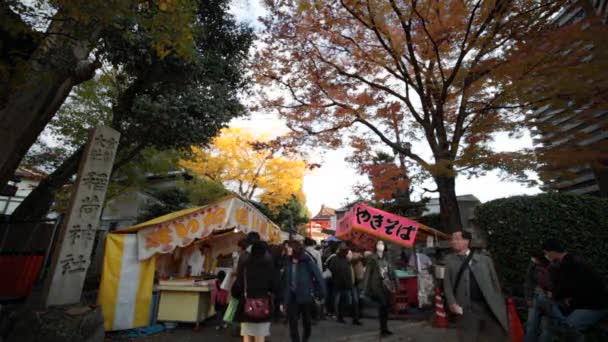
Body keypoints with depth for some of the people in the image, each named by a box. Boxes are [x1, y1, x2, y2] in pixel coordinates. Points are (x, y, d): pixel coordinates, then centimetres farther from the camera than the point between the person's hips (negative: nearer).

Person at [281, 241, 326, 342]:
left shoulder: (307, 262, -13)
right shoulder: (288, 263, -1)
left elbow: (319, 278, -10)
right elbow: (284, 282, 4)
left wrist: (321, 294, -12)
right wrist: (283, 301, 5)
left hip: (305, 297, -2)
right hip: (291, 298, 2)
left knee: (306, 321, 17)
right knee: (292, 324, 0)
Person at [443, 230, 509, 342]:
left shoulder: (484, 258, 5)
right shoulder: (450, 260, 3)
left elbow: (494, 281, 7)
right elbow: (447, 283, 0)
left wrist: (500, 304, 3)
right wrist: (452, 302, -11)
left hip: (489, 305, 1)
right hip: (467, 308, -1)